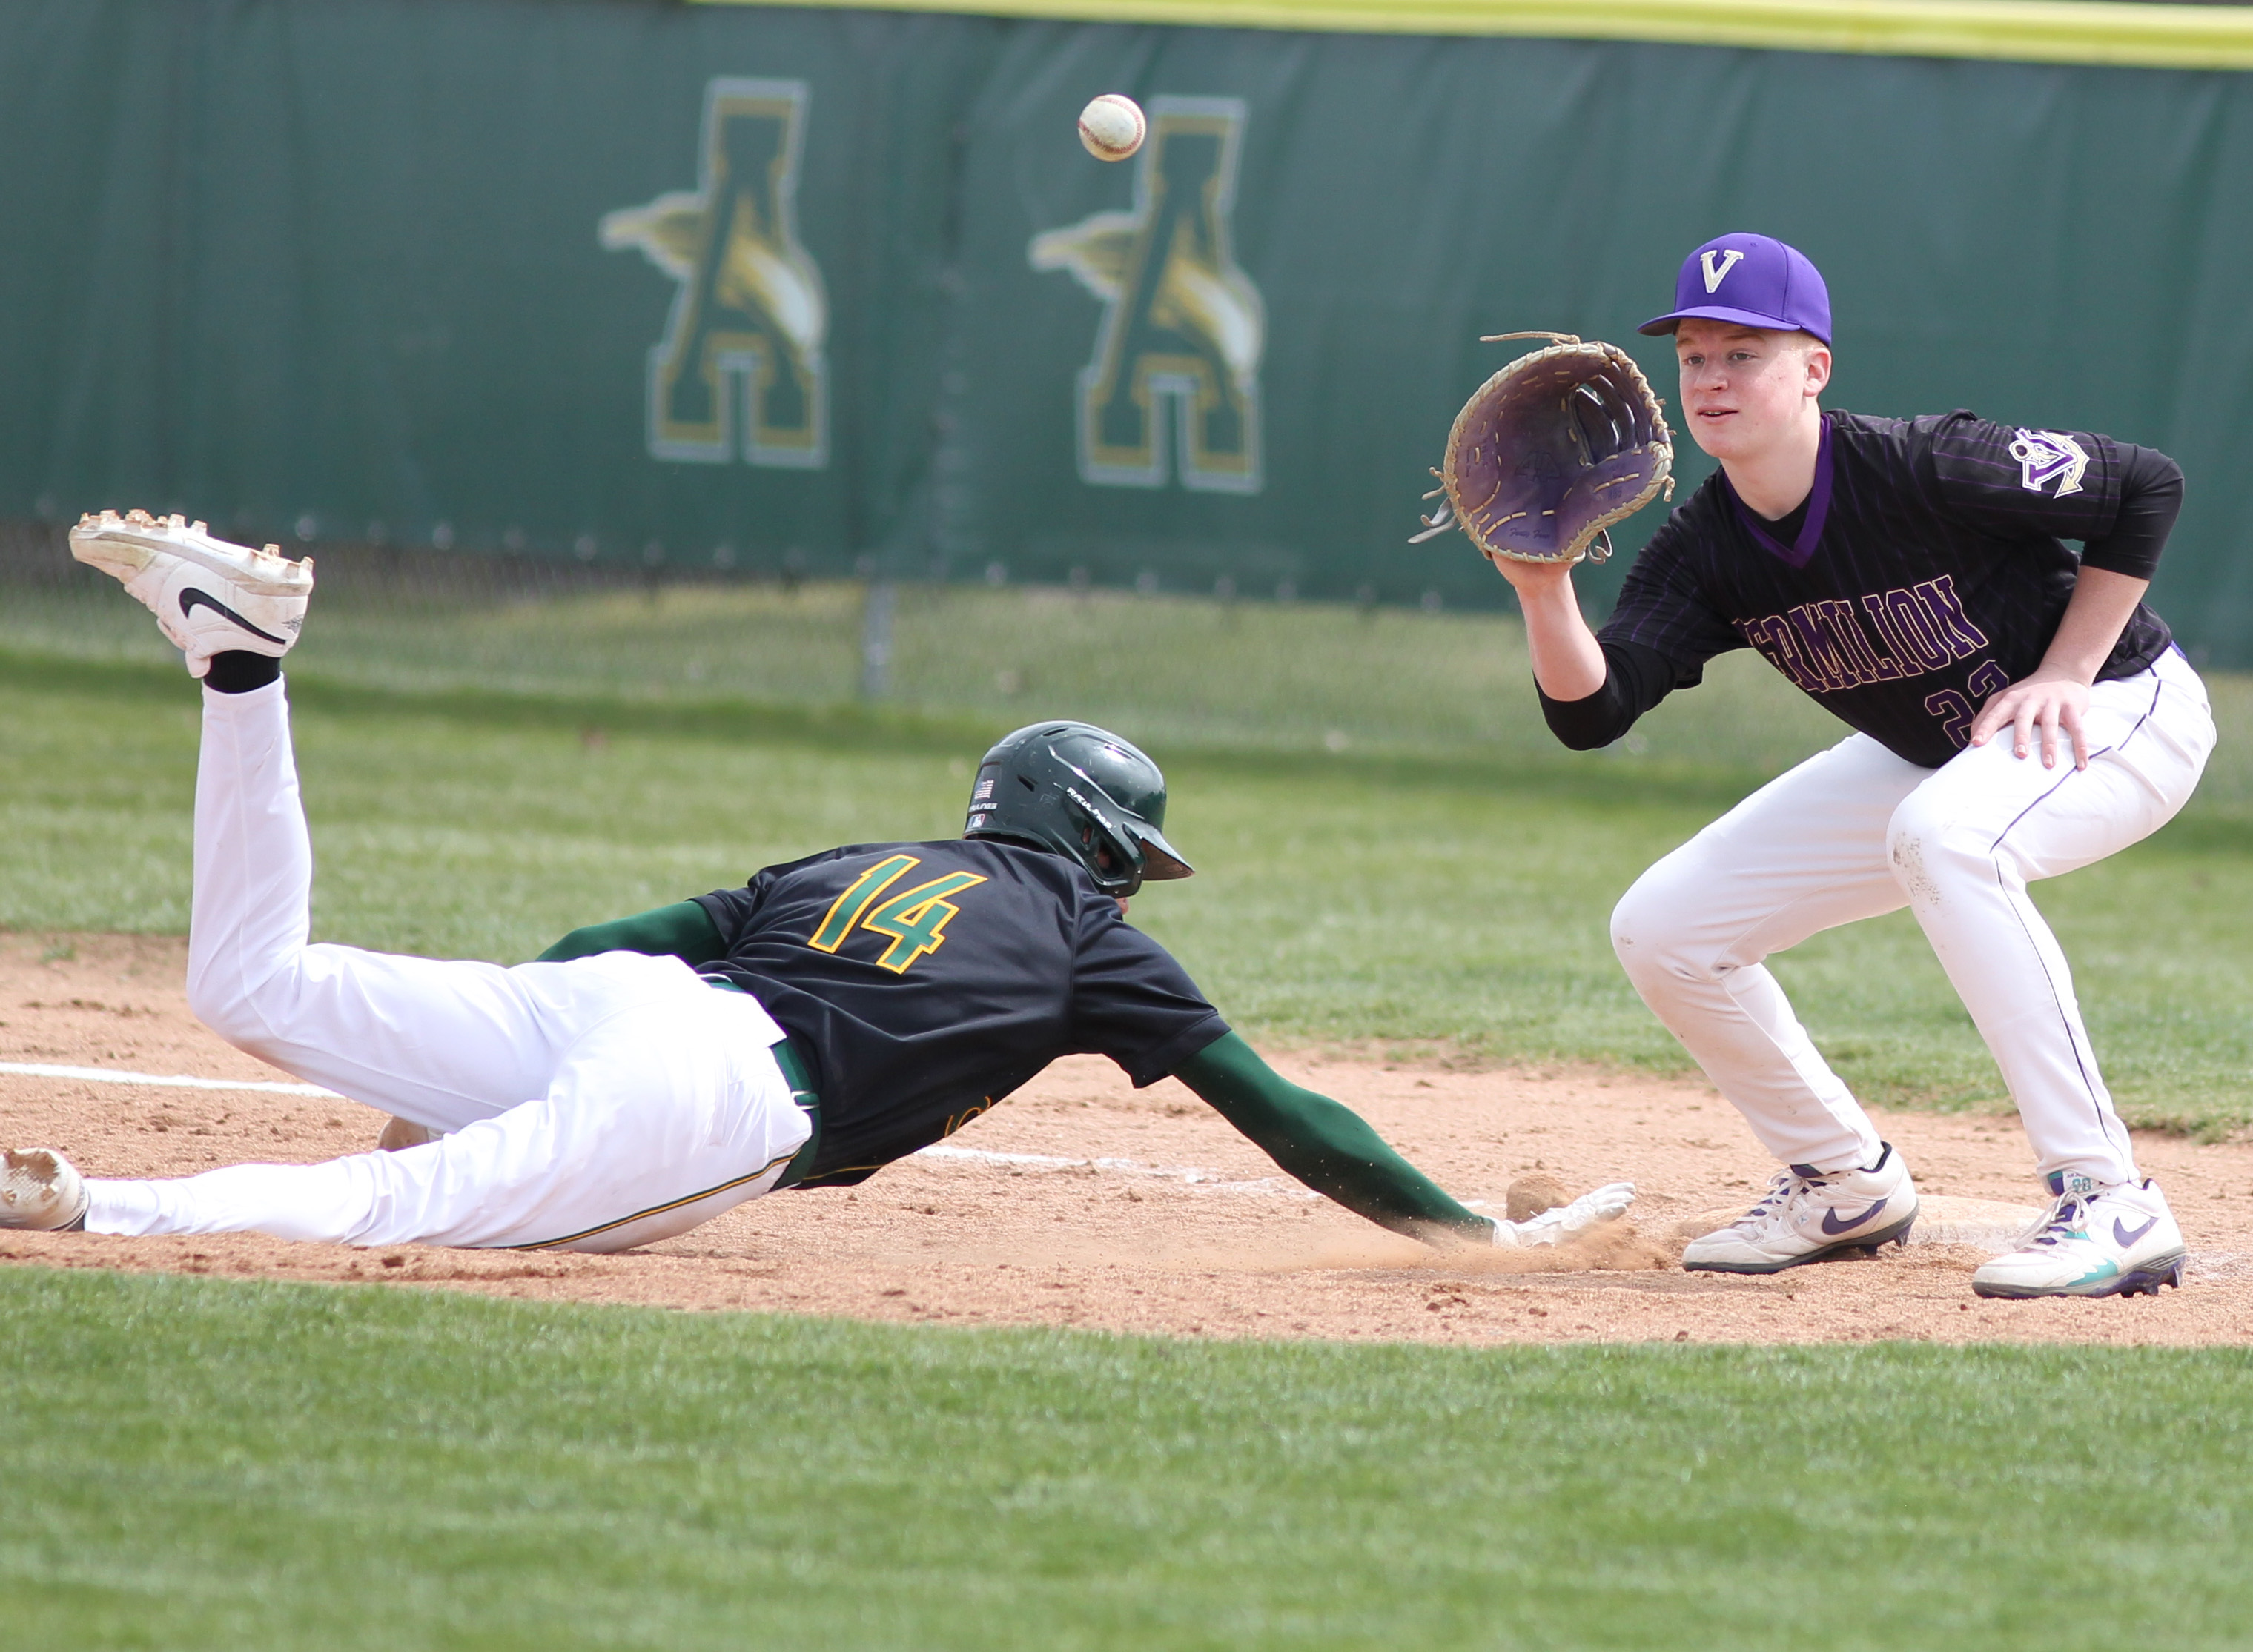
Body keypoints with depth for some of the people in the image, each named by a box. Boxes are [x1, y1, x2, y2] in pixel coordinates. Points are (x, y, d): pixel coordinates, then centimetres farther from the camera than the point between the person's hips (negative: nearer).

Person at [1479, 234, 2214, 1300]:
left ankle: (2109, 1206, -36)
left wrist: (2063, 674, -19)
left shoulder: (1923, 471, -28)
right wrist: (1544, 590, -39)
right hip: (1928, 753, 7)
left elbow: (2145, 488, -18)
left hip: (2117, 711, -7)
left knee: (1942, 833, -41)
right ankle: (1847, 1187, 20)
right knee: (1660, 929, -2)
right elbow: (1591, 712, -21)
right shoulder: (1703, 553, -12)